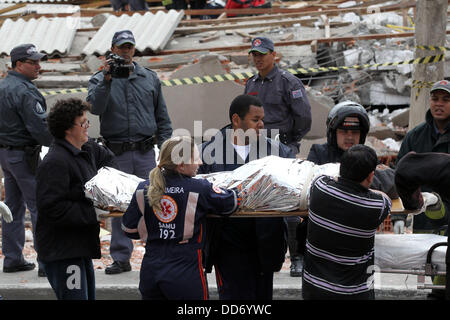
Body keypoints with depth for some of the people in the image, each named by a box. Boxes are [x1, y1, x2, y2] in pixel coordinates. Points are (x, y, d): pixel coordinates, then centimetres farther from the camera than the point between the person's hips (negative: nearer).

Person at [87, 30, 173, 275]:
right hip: (116, 153, -1)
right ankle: (121, 257, 7)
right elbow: (95, 107, -14)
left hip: (145, 152, 1)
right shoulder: (100, 80, 5)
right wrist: (106, 80, -22)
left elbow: (162, 117, 15)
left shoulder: (149, 78, 12)